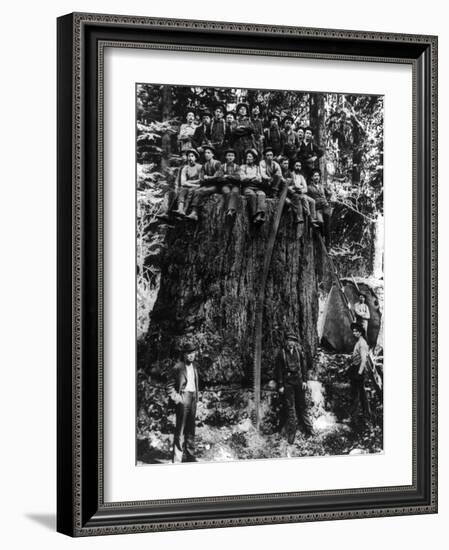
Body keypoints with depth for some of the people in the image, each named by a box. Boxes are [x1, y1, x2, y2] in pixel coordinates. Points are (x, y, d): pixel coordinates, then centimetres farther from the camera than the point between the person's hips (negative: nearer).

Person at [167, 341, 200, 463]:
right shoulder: (178, 367, -9)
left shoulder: (194, 366, 11)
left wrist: (196, 397, 13)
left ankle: (189, 455, 21)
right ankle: (177, 458, -4)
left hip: (193, 398, 7)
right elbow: (169, 385, -5)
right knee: (180, 429, -7)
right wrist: (176, 398, -13)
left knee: (190, 429, 12)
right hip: (183, 398, -7)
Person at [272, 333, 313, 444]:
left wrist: (304, 381, 4)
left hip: (298, 381, 3)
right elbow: (278, 370, -2)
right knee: (290, 408, 0)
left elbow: (304, 367, 10)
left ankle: (309, 431, 18)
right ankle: (291, 436, 5)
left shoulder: (299, 352, 5)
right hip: (287, 382, -3)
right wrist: (280, 385, -5)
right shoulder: (281, 353, -4)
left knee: (302, 406, 10)